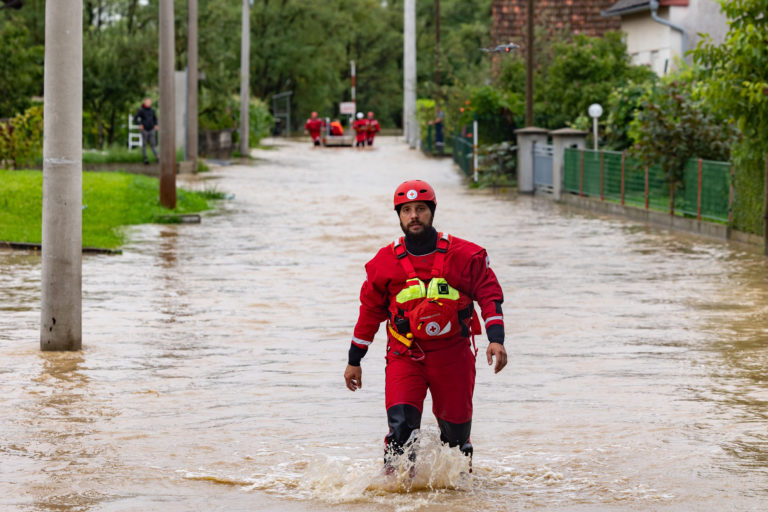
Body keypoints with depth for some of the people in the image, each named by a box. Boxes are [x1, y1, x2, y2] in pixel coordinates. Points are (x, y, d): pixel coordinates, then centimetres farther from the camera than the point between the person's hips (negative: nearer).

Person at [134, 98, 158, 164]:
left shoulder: (152, 110, 7)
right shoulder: (141, 110, -6)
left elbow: (155, 118, 23)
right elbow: (135, 119, -3)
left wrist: (156, 125, 7)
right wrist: (140, 124, -17)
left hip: (151, 130, 3)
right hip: (144, 130, -3)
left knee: (153, 144, -3)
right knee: (144, 145, 3)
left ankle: (156, 157, -11)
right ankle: (145, 159, 8)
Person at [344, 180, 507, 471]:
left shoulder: (464, 255, -1)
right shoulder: (385, 261, 3)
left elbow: (489, 294, 3)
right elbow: (370, 310, 12)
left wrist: (496, 339, -12)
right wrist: (354, 361, 15)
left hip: (453, 353, 0)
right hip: (405, 355, 0)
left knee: (455, 428, 5)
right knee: (402, 423, -20)